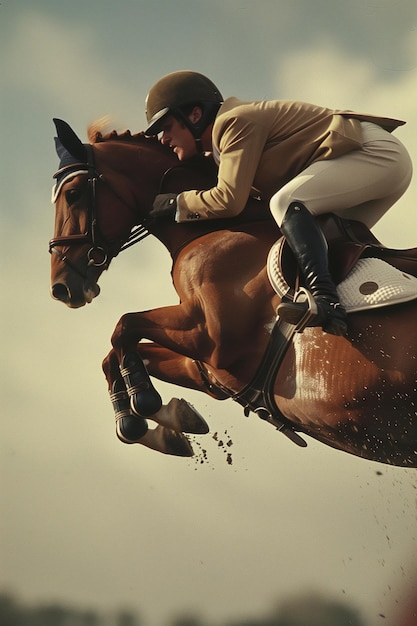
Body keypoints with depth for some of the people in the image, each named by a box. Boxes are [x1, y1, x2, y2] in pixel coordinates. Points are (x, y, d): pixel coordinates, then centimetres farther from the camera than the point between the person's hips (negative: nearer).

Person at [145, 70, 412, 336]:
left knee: (285, 202, -27)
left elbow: (229, 200, -22)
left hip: (375, 151, -11)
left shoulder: (235, 122, -13)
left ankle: (326, 301, -42)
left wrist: (176, 204, -8)